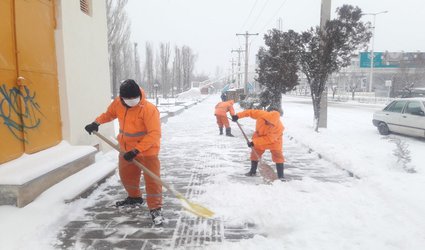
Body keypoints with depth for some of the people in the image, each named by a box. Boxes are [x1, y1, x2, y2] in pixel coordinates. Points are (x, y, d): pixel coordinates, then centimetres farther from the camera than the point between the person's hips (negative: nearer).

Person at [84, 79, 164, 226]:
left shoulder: (149, 109, -27)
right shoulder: (118, 103, -8)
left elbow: (154, 134, -30)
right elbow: (109, 114, 15)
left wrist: (136, 150, -33)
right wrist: (96, 123, 0)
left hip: (147, 150, -7)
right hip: (126, 148, 7)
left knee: (152, 179, -6)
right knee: (126, 175, 21)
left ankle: (155, 209, 7)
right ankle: (135, 198, 45)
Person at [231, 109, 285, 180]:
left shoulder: (279, 127, -38)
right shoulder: (261, 114, -33)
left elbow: (268, 139, -36)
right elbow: (250, 112, -18)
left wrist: (254, 142, -37)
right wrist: (238, 115, -21)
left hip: (274, 139, -3)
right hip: (260, 135, 4)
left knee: (278, 156, -12)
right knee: (255, 152, 8)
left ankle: (280, 176, -4)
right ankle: (253, 171, 28)